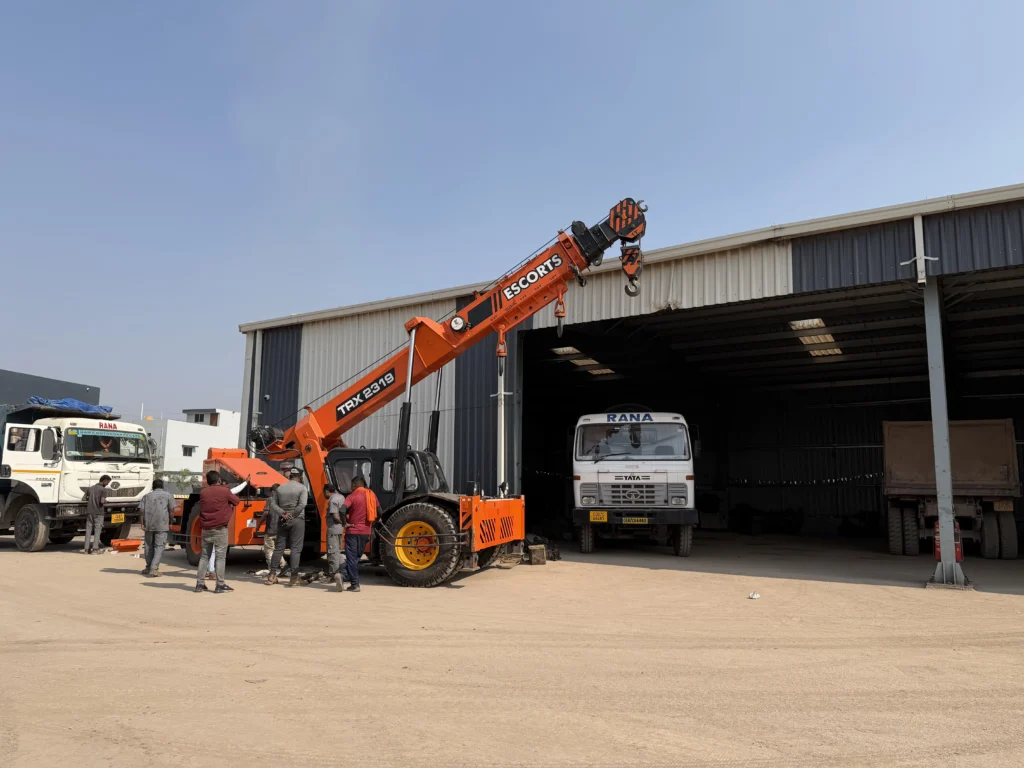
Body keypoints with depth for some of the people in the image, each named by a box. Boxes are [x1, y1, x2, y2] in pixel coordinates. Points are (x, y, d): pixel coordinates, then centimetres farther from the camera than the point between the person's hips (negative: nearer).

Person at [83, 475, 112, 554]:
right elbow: (102, 501, -17)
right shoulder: (103, 489, -8)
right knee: (97, 530, 0)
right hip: (98, 512, -5)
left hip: (90, 511, 5)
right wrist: (105, 501, 3)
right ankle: (95, 548, -4)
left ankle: (87, 548, 9)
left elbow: (86, 498, 17)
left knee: (88, 530, 8)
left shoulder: (91, 488, 11)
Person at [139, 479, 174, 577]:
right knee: (159, 546, 0)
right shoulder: (168, 496, 6)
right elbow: (171, 511, 0)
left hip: (149, 524, 3)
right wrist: (170, 523, 10)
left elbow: (142, 511, 5)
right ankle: (154, 569, -9)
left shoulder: (147, 496, 13)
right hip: (162, 525, -3)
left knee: (149, 546, 16)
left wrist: (143, 524, 5)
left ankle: (148, 567, 26)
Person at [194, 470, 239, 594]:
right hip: (220, 528, -5)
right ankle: (220, 585, -2)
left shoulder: (203, 492, 5)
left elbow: (201, 509, 15)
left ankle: (199, 584, 13)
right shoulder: (225, 491, -7)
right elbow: (237, 501, 7)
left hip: (206, 529, 5)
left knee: (204, 556, 12)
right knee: (220, 556, -2)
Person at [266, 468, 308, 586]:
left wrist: (283, 513, -5)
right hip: (297, 520, -4)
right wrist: (292, 514, -9)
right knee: (296, 548, -2)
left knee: (279, 547, 10)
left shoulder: (280, 488, 8)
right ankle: (294, 577, -5)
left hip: (283, 521, 4)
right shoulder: (302, 488, -6)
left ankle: (272, 575, 12)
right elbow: (302, 505, -17)